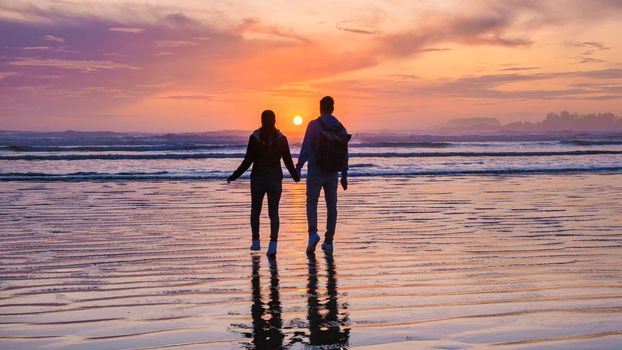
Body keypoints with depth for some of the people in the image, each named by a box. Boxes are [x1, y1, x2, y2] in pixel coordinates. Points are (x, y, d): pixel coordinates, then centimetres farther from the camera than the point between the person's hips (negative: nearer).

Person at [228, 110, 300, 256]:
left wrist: (234, 176, -1)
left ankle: (256, 241, 17)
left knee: (255, 210, 17)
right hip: (275, 179, 1)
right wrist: (296, 176, 19)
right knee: (273, 212, 3)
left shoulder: (254, 138, -8)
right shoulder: (281, 138, -2)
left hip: (258, 178, -1)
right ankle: (273, 243, -13)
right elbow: (288, 161, 2)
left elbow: (248, 161, -10)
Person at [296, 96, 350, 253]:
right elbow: (345, 155, 7)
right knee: (331, 206, 9)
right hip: (333, 174, 4)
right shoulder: (341, 128, 4)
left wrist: (298, 168, -7)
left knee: (312, 203, 4)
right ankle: (328, 241, 10)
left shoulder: (314, 125, -8)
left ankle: (313, 233, -17)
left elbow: (306, 149, -13)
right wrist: (344, 176, 13)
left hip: (315, 172, -3)